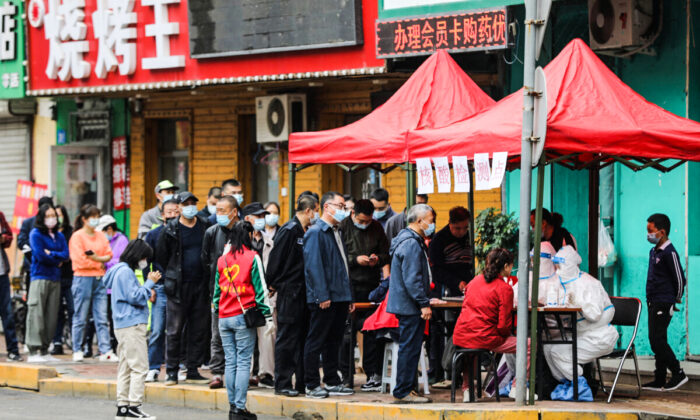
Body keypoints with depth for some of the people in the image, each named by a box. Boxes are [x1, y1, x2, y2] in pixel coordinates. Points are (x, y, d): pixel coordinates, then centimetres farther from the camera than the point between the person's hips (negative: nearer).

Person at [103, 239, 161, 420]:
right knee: (139, 367, -10)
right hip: (132, 325, -11)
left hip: (122, 327, 11)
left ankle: (122, 405, 13)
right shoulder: (126, 272, -12)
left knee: (126, 367, 12)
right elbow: (135, 297, -17)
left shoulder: (121, 271, 18)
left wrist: (148, 285, 11)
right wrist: (150, 283, -10)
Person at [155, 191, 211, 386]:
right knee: (174, 330, -2)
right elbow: (160, 258, 4)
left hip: (200, 285, 3)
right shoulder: (170, 230, -1)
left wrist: (209, 278, 5)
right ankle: (171, 371, 4)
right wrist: (169, 279, 2)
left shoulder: (205, 227, 8)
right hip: (178, 287, -3)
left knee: (199, 329, 5)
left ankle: (193, 371, 12)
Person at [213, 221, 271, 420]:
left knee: (230, 362, 9)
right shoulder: (252, 258, -5)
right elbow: (260, 288, -6)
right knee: (243, 362, -4)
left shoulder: (222, 260, 9)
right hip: (243, 317, -5)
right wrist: (266, 312, -1)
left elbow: (217, 289, 14)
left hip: (224, 318, 5)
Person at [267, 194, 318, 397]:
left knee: (303, 337, 10)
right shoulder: (288, 231, -12)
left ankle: (302, 382, 16)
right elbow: (275, 259, -13)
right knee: (287, 339, -4)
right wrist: (273, 285, -9)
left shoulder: (307, 232, 13)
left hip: (304, 292, 8)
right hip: (289, 292, -8)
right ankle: (282, 384, 0)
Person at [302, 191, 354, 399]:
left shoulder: (336, 233, 19)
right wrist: (322, 296, -22)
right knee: (316, 341, -3)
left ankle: (332, 382, 19)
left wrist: (349, 296, 18)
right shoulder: (316, 232, -9)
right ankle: (312, 385, 0)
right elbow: (313, 265, -17)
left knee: (334, 342, 13)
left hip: (340, 297, 9)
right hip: (324, 298, -9)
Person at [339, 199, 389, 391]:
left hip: (371, 287, 3)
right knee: (347, 331, 0)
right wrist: (356, 260, -17)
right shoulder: (343, 227, -3)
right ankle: (345, 375, 7)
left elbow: (386, 254, 15)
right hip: (349, 287, -3)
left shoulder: (376, 227, 10)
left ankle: (374, 374, 6)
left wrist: (378, 259, -6)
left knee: (372, 331, 2)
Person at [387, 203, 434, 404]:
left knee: (410, 348, 13)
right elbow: (412, 279, -22)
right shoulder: (411, 244, -17)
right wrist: (424, 304, -21)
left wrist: (424, 300, 23)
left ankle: (406, 390, 17)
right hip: (410, 305, -11)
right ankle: (403, 392, -5)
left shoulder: (412, 241, 18)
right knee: (410, 348, -8)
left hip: (407, 305, 11)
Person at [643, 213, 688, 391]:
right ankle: (659, 380, 13)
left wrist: (676, 299, -1)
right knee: (655, 341, 9)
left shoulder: (669, 253, -14)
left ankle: (678, 374, -4)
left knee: (658, 340, -12)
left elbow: (680, 279, -13)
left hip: (664, 304, -9)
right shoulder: (653, 251, 13)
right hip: (653, 303, 9)